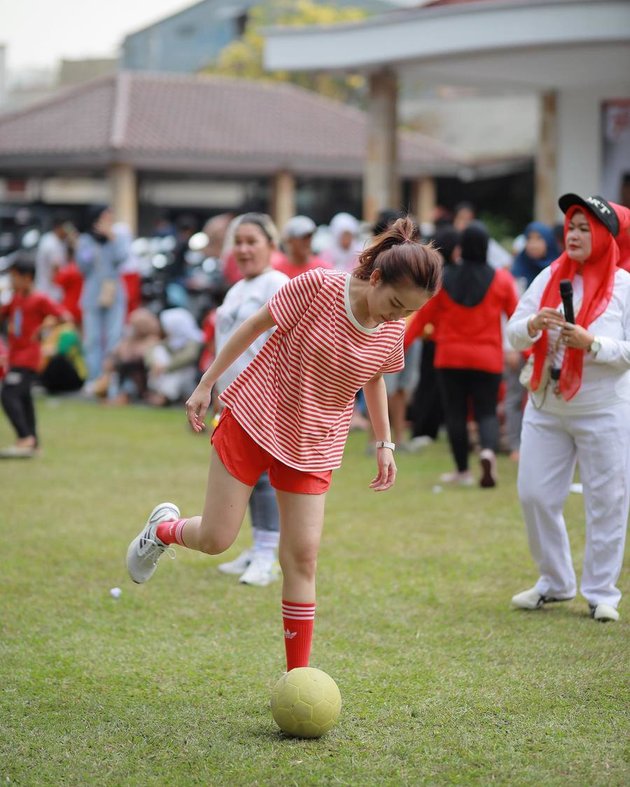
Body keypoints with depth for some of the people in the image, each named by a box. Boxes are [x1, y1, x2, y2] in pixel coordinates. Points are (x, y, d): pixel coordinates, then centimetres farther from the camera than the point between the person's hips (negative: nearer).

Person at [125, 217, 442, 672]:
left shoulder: (393, 330, -6)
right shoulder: (320, 286, -19)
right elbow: (256, 326, -8)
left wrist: (384, 443, 12)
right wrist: (206, 384, -3)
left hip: (313, 446, 3)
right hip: (254, 419, -3)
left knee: (302, 555, -4)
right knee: (215, 539, -1)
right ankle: (163, 528, 36)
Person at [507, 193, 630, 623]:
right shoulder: (550, 277, 4)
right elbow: (514, 332, 3)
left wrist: (591, 343, -24)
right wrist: (534, 324, -18)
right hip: (545, 408, 4)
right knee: (535, 495, 7)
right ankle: (555, 582, 24)